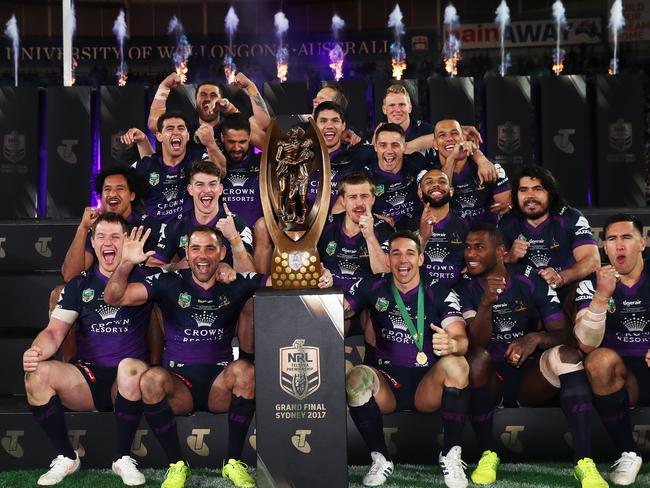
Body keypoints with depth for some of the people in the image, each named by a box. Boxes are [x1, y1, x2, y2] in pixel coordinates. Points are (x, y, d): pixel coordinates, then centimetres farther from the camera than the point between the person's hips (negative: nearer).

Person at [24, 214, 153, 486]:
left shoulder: (142, 278, 10)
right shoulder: (80, 284, 12)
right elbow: (55, 331, 2)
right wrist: (37, 351, -20)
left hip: (126, 382, -2)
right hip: (87, 377, 3)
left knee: (131, 367, -38)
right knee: (37, 374, -26)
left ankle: (123, 458, -18)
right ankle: (66, 458, -7)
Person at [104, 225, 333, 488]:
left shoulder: (237, 283, 5)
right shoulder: (170, 283, 2)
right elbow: (114, 298, -3)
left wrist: (317, 279, -22)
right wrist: (126, 264, -21)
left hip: (220, 384, 1)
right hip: (179, 386, 0)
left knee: (245, 370, -30)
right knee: (152, 378, -31)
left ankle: (234, 463, -15)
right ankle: (177, 465, -13)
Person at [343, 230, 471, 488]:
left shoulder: (441, 296, -2)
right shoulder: (374, 288, 4)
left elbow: (461, 339, -14)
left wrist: (451, 344, -39)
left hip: (428, 386, -1)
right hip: (387, 384, 1)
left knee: (456, 363, -30)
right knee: (357, 376, -30)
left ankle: (450, 456, -16)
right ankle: (381, 459, -11)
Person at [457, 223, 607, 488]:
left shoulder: (531, 281, -3)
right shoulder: (465, 287, -4)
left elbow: (564, 333, -7)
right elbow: (476, 344, -16)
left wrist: (537, 338, -29)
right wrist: (486, 303, -32)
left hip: (530, 378, 1)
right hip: (489, 380, -1)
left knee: (567, 354, -27)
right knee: (477, 356, -33)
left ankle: (584, 461, -31)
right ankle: (488, 454, -21)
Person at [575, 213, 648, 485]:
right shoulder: (591, 284, -1)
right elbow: (586, 344, -15)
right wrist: (601, 295, -29)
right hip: (620, 378, 0)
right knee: (601, 360, -32)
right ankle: (628, 454, -18)